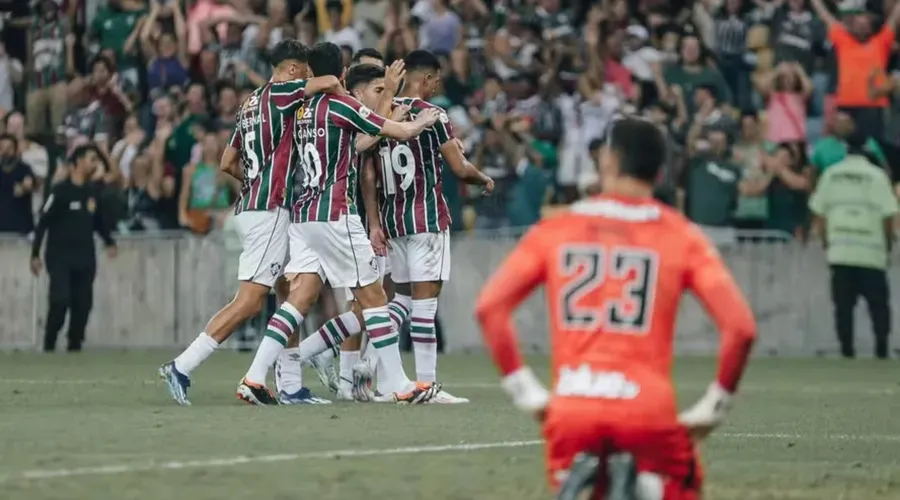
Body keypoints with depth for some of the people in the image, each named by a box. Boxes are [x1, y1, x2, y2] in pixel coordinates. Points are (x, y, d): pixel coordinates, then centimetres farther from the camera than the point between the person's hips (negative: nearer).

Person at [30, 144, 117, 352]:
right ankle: (49, 344, 0)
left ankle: (75, 344, 14)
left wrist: (109, 242, 7)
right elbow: (43, 223, -8)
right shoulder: (61, 190, -9)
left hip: (85, 257, 5)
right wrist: (35, 254, -11)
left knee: (83, 304, 3)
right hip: (60, 257, -5)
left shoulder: (93, 191, 8)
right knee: (60, 301, -14)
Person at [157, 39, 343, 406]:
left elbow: (228, 163, 22)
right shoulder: (279, 93, -7)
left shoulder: (251, 102, 17)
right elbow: (328, 83, -21)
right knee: (248, 302, -11)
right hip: (269, 210, -10)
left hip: (251, 206, 10)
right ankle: (181, 368, -13)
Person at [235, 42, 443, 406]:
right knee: (373, 296, 1)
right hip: (335, 215, -7)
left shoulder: (302, 111, 11)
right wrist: (423, 121, 16)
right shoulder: (340, 105, -9)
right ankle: (399, 386, 3)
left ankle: (254, 377, -6)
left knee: (299, 297, 4)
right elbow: (401, 131, -6)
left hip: (303, 215, 7)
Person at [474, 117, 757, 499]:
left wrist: (525, 391, 8)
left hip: (571, 410, 1)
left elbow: (489, 307, 1)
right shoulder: (682, 237, 5)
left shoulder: (555, 230, 8)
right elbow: (741, 327, -3)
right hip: (648, 411, -1)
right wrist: (712, 407, 8)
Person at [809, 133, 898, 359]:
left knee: (843, 304, 4)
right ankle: (881, 348, -4)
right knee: (878, 302, 5)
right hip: (871, 253, -2)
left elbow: (818, 213, 6)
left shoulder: (830, 174, 6)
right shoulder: (876, 175, -3)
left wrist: (827, 241, 16)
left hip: (839, 252, 2)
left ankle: (846, 349, -1)